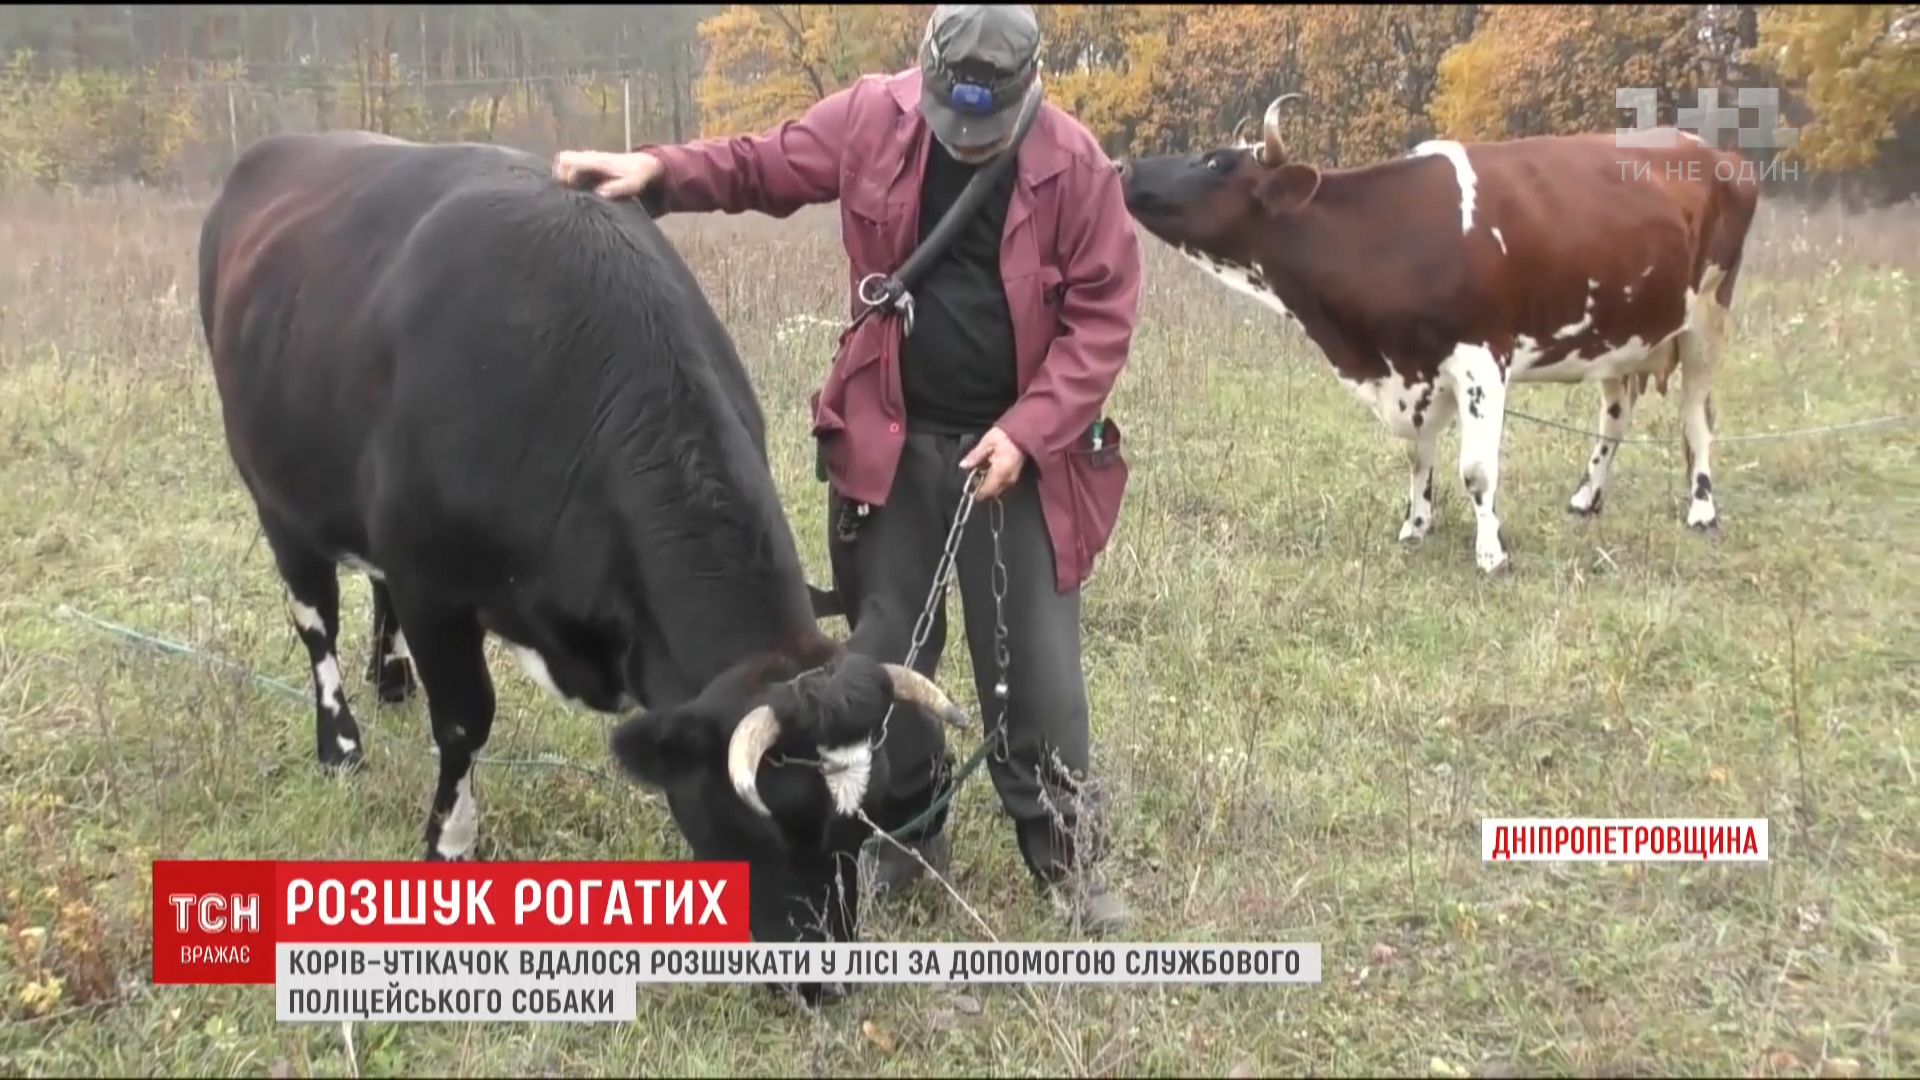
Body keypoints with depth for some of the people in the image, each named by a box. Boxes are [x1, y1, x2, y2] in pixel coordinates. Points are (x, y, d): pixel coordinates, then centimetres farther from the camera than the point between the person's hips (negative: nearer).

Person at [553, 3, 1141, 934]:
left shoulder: (1074, 165, -11)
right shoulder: (871, 119, -5)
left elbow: (1102, 316, -9)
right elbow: (763, 165, 7)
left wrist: (1027, 432, -16)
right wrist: (658, 172, -9)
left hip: (1016, 451, -2)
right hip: (892, 441, 2)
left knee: (1035, 663, 4)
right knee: (884, 651, 12)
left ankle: (1067, 855, 20)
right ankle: (898, 840, 29)